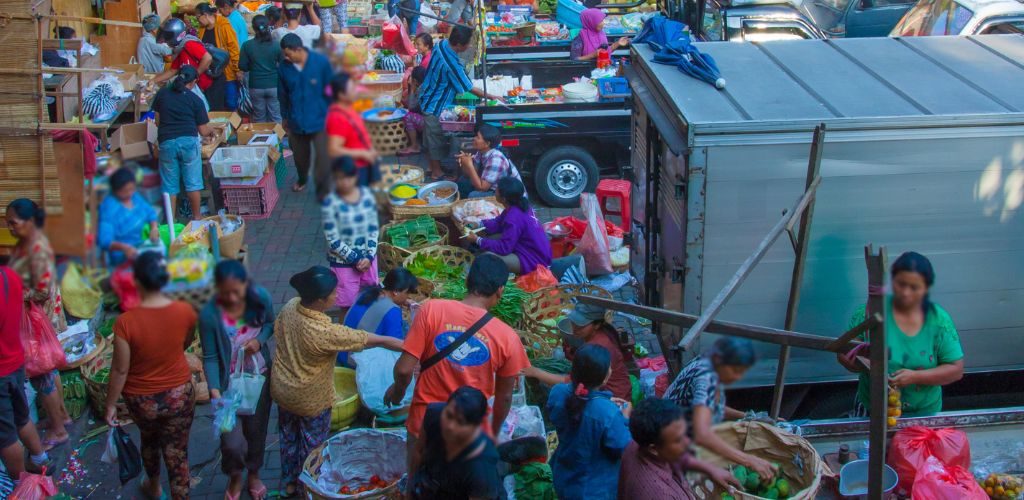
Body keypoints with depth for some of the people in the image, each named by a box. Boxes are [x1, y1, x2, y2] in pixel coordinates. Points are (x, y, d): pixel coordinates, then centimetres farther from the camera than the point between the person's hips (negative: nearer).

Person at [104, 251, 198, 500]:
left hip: (141, 399, 0)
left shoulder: (126, 322, -27)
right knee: (177, 453, 15)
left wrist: (111, 404, -2)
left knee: (149, 440, 31)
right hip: (179, 395, 0)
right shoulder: (185, 311, -18)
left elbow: (120, 370, -18)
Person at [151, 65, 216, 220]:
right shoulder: (195, 100, 2)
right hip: (189, 141, -2)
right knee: (193, 182, 9)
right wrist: (211, 130, 26)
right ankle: (196, 217, 17)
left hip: (166, 142, 2)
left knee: (170, 185, 9)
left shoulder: (162, 94, 9)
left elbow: (158, 121, 17)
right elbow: (204, 131, 4)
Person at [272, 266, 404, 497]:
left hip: (282, 388, 6)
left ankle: (289, 483, 47)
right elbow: (375, 340, -31)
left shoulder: (290, 307, -18)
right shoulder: (326, 332, -36)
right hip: (310, 399, -6)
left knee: (289, 438, 27)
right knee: (312, 444, 19)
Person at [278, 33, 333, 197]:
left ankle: (323, 190, 12)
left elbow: (330, 90, -5)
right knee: (300, 154, 20)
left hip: (319, 119, -3)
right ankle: (302, 178, 49)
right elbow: (282, 94, 4)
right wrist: (284, 117, 13)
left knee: (323, 156, -5)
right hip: (296, 120, 3)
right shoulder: (283, 67, -10)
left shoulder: (321, 62, -16)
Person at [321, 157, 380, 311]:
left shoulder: (367, 195, -6)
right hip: (343, 261, -4)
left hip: (367, 257, 4)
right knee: (348, 305, 5)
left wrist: (369, 256, -9)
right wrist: (355, 259, -15)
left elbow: (374, 228, 1)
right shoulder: (330, 203, -18)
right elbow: (333, 240, -15)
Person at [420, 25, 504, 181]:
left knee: (431, 135, 23)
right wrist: (491, 97, -13)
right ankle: (436, 172, 27)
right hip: (436, 105, -9)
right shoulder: (452, 64, -35)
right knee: (437, 138, 10)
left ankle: (433, 166, 39)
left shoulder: (441, 44, -11)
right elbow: (469, 88, -23)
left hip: (427, 97, 9)